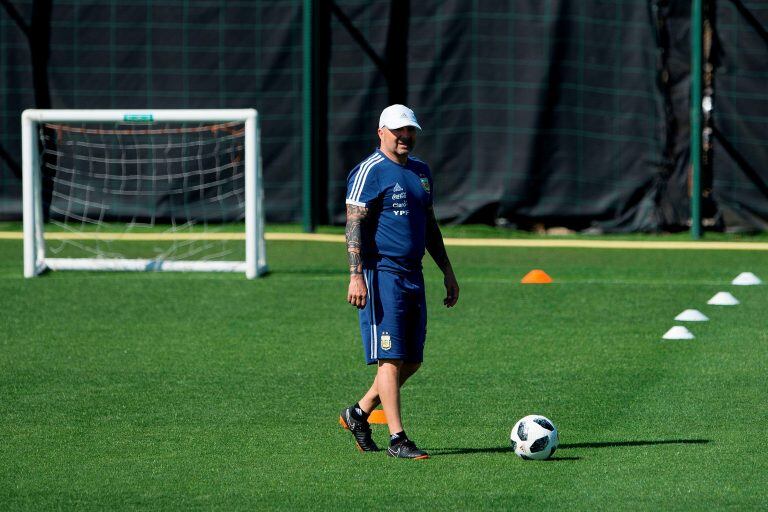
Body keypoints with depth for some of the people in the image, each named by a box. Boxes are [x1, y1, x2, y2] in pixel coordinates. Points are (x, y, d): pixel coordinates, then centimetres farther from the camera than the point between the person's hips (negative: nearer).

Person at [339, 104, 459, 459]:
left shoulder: (420, 171, 17)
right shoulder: (369, 172, -8)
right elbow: (354, 224, -14)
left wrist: (448, 272, 23)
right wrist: (356, 275, -24)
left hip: (413, 275, 8)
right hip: (381, 273, -8)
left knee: (412, 360, 9)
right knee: (390, 357, -9)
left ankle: (359, 414, 23)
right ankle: (397, 439, -9)